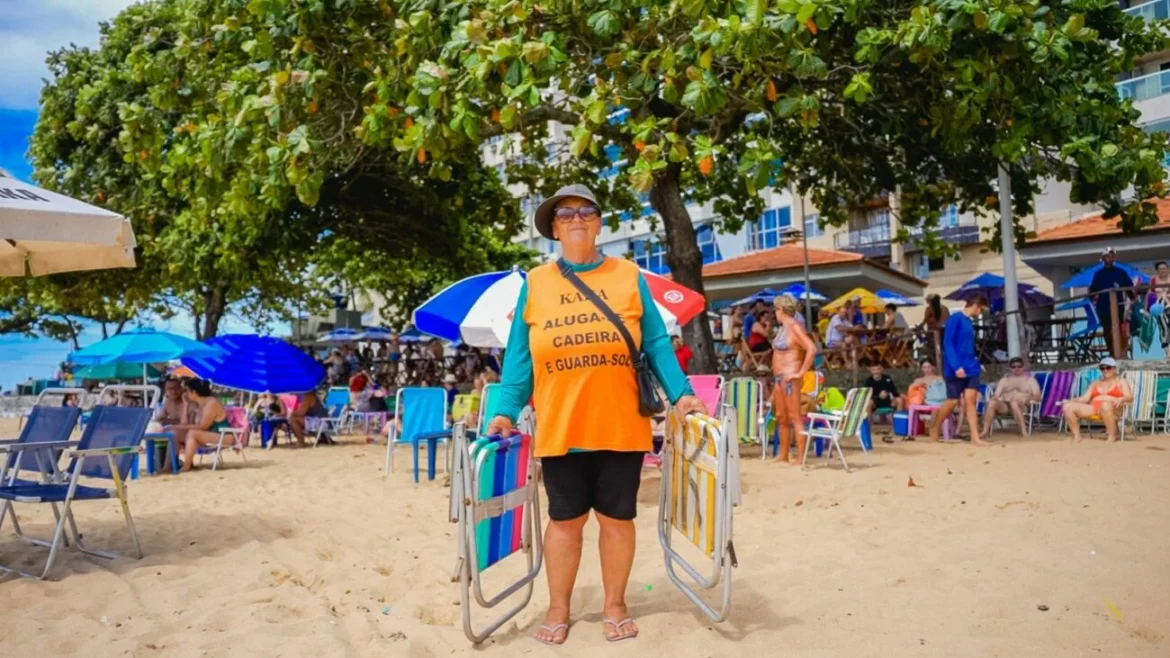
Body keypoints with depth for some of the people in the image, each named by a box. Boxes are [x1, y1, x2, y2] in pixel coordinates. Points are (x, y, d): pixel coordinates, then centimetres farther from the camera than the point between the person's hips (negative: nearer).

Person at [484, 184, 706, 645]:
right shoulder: (535, 283, 5)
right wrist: (506, 410, -5)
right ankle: (558, 609, 28)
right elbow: (519, 357, 4)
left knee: (617, 518, 11)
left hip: (622, 426, 0)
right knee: (565, 520, 11)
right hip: (560, 429, 0)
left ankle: (614, 606, 30)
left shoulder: (629, 276, 3)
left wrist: (680, 393, -6)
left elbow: (656, 343, 4)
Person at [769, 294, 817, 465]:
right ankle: (783, 455, 20)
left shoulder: (794, 327, -12)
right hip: (778, 377, 9)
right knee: (781, 417, 13)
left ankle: (800, 457, -4)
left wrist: (801, 372, -19)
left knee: (795, 418, -7)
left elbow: (812, 349, -21)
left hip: (790, 378, -9)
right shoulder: (782, 328, 15)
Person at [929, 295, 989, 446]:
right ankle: (934, 429, 20)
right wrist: (956, 366, -23)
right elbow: (947, 344, -17)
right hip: (956, 370, -7)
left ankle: (975, 438, -5)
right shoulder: (955, 319, -10)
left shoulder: (969, 322, 15)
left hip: (971, 369, 7)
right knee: (953, 401, -1)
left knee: (970, 401, -1)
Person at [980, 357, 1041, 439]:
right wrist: (995, 397, -9)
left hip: (1023, 405, -2)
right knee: (991, 403, -32)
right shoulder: (1004, 379, 24)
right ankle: (985, 431, -37)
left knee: (1014, 403, -41)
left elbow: (1037, 396, 5)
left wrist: (1026, 398, -14)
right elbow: (996, 394, 16)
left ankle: (1024, 431, -41)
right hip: (1004, 404, 2)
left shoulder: (1030, 379, 17)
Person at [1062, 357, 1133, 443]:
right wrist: (1070, 400, -3)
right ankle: (1076, 436, -16)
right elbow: (1085, 398, 18)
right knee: (1067, 406, -21)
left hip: (1113, 409, -4)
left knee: (1106, 405, -44)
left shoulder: (1121, 382, 19)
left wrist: (1120, 399, -23)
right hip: (1093, 408, 4)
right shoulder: (1095, 384, 30)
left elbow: (1129, 397, 2)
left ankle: (1112, 436, -26)